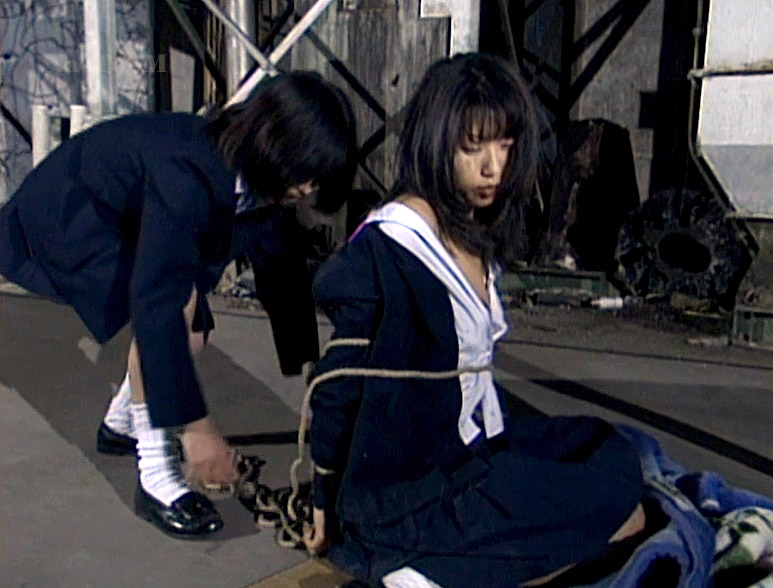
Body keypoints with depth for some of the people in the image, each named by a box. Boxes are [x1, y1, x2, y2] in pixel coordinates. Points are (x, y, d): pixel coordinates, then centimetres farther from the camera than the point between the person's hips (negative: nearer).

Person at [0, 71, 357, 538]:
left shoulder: (261, 178, -12)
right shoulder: (185, 177, -39)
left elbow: (282, 270, -1)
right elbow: (155, 301, -43)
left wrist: (308, 367, 1)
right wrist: (195, 427, -41)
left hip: (122, 217, 9)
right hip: (63, 215, -8)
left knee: (189, 335, 7)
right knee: (177, 303, -31)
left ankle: (122, 423, 37)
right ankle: (156, 476, -18)